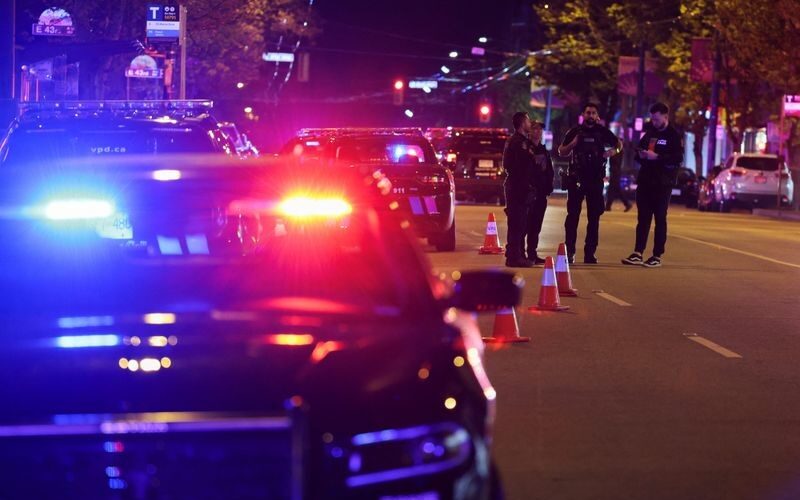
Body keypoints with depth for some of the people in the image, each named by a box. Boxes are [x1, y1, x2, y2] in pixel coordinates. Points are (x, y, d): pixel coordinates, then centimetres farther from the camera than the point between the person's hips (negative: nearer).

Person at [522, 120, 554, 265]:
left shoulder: (544, 150, 16)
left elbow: (550, 171, 17)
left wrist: (548, 188, 6)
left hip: (541, 193, 6)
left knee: (535, 225, 8)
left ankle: (532, 254, 12)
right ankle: (520, 253, -6)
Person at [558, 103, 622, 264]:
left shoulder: (602, 131, 6)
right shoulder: (575, 131, 4)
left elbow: (619, 143, 17)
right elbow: (562, 152, 7)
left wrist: (614, 150, -6)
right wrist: (572, 144, -13)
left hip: (595, 179, 2)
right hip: (576, 178, -2)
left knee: (594, 217, 3)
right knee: (573, 215, -3)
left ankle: (589, 253, 7)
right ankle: (569, 251, 0)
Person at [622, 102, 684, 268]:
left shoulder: (674, 136, -4)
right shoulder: (649, 134, 16)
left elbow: (677, 159, -15)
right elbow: (637, 152, 24)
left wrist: (656, 157, -21)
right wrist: (640, 155, 1)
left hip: (662, 185, -6)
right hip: (645, 182, 6)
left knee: (660, 220, 0)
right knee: (643, 219, 5)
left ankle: (657, 256, 3)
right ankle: (637, 254, 5)